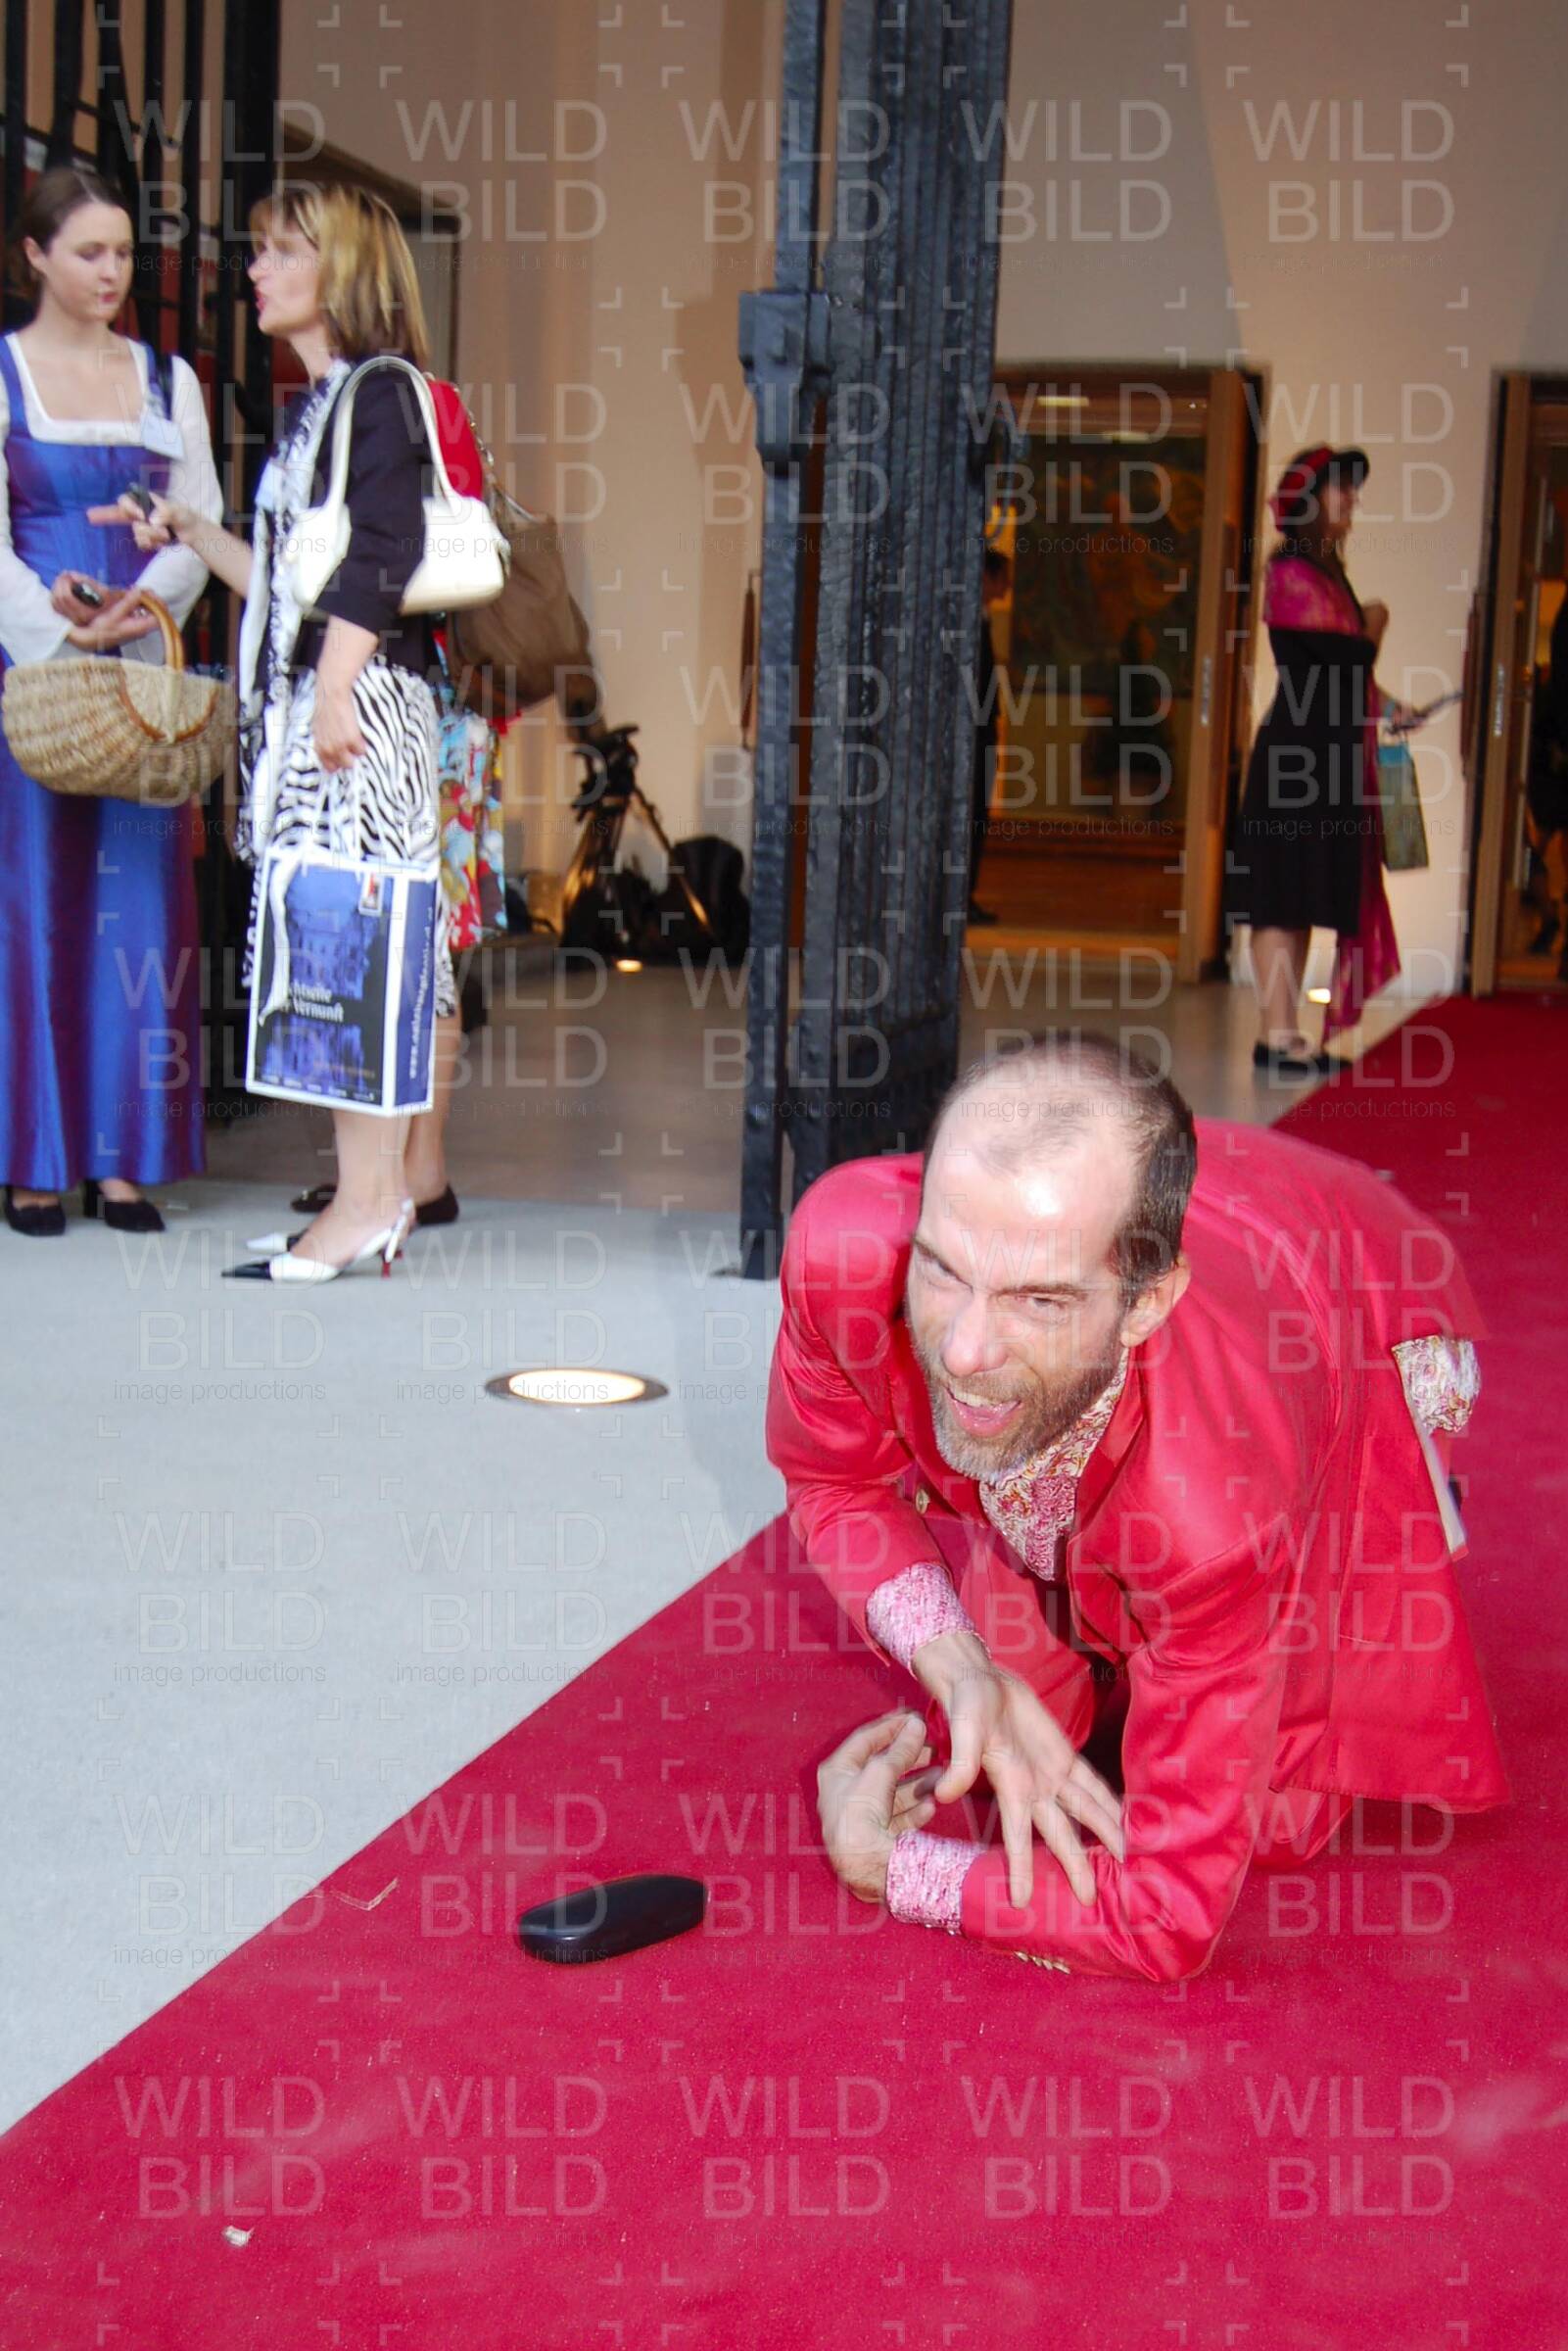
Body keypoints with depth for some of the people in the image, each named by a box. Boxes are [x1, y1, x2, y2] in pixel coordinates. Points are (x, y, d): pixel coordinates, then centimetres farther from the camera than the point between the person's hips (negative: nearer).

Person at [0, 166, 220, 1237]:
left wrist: (145, 603, -13)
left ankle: (124, 1157, 3)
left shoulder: (167, 380, 13)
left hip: (144, 664, 3)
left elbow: (204, 527, 6)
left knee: (138, 898, -1)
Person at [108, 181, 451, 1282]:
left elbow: (376, 562, -16)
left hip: (362, 697, -9)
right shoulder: (313, 407, 22)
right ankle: (379, 1196, 10)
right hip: (301, 703, 9)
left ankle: (368, 1202, -9)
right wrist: (190, 529, 22)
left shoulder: (381, 394, -5)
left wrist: (336, 693, -23)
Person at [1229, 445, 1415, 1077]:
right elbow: (1348, 659, -17)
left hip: (1327, 755, 10)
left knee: (1303, 898, 10)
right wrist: (1373, 628, 3)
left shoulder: (1325, 572, 17)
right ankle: (1277, 1034, -3)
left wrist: (1386, 708, 15)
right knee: (1283, 897, -6)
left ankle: (1283, 1034, 14)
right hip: (1297, 752, -10)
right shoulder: (1293, 571, -12)